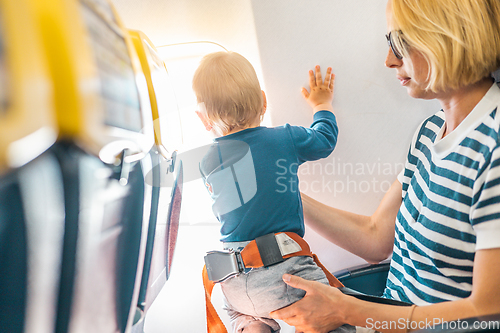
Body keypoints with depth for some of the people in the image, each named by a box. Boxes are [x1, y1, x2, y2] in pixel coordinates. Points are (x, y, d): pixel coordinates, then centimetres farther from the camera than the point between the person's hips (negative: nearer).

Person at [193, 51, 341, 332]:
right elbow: (325, 140, 15)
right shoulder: (284, 139, -4)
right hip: (282, 270, -3)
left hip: (234, 282, 4)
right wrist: (322, 105, 34)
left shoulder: (207, 163, 3)